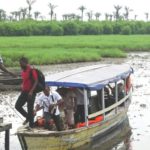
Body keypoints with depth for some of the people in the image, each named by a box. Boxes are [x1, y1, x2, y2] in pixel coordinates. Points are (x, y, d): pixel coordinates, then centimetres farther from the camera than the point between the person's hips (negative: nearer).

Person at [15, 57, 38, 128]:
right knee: (17, 106, 6)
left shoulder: (32, 70, -15)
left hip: (30, 93, -8)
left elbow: (36, 81, -20)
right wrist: (22, 87, 15)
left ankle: (31, 125, 9)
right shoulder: (23, 71, 10)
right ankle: (28, 117, 24)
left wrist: (31, 91, -25)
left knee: (30, 109, -3)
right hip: (24, 92, 8)